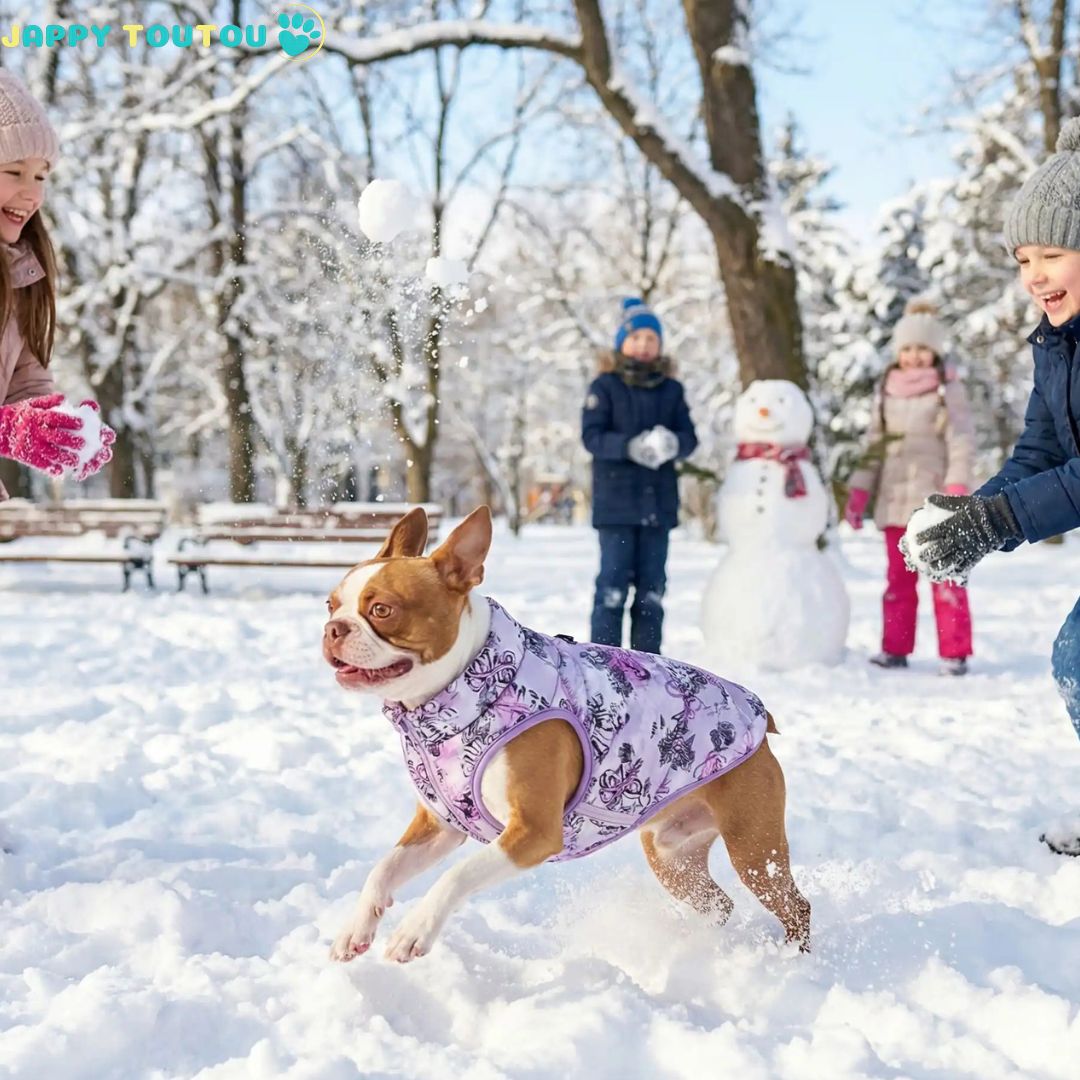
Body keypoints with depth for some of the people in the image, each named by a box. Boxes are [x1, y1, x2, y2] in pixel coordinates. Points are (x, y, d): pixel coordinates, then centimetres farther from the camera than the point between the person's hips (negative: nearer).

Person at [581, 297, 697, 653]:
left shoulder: (671, 390, 11)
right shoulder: (605, 386, 0)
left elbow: (689, 436, 7)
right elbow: (591, 435, -8)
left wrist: (674, 443, -17)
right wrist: (629, 447, -24)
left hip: (658, 500, 4)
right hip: (615, 499, -4)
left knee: (652, 584, 9)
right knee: (613, 581, -5)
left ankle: (647, 658, 17)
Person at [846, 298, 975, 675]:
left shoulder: (949, 389, 1)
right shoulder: (886, 391, 13)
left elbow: (961, 442, -6)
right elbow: (874, 444, 16)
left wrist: (957, 488, -19)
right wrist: (858, 493, 10)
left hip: (936, 499, -4)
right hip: (895, 499, 4)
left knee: (946, 577, -5)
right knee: (899, 577, 9)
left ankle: (954, 653, -4)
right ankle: (895, 648, 14)